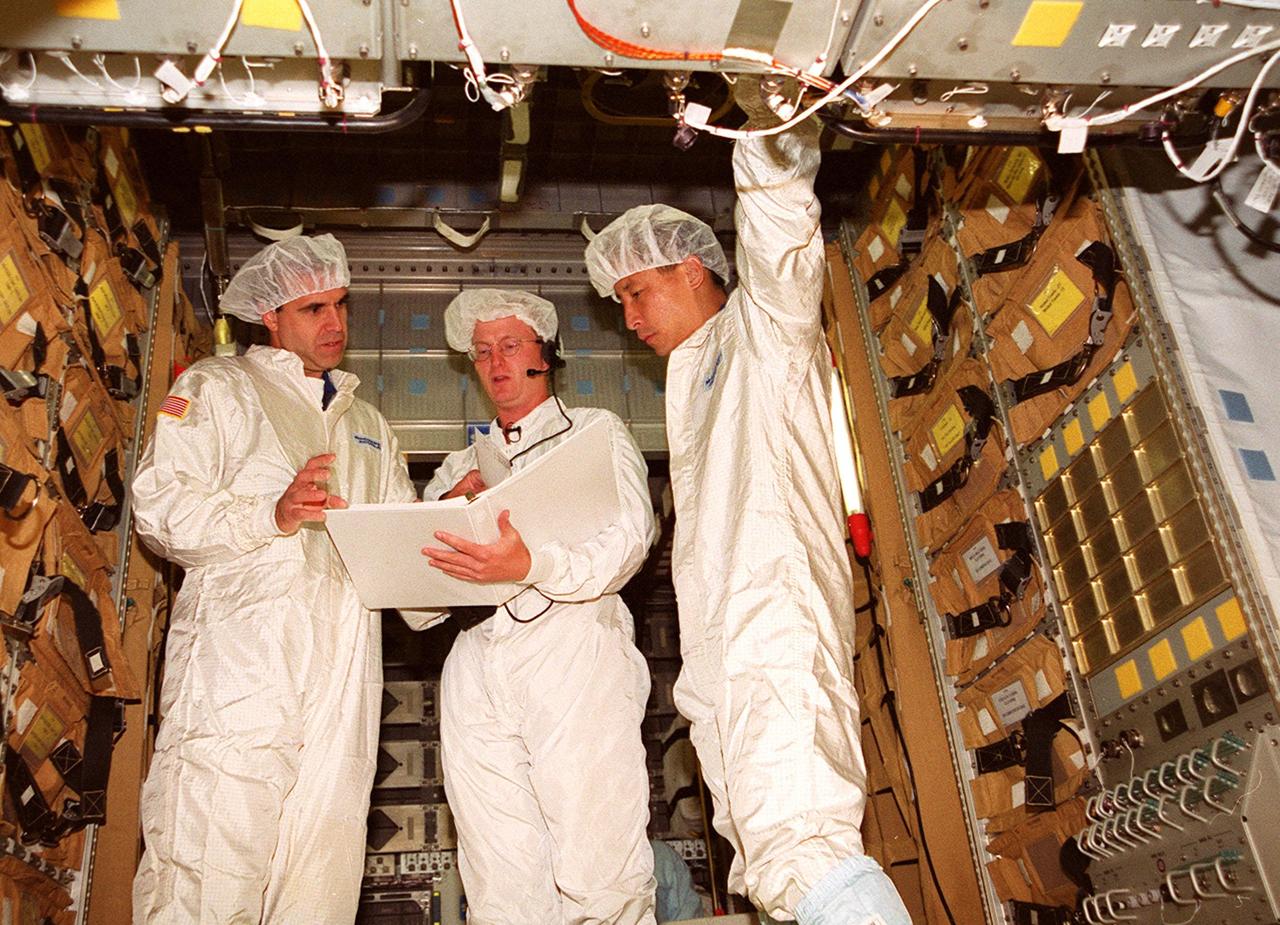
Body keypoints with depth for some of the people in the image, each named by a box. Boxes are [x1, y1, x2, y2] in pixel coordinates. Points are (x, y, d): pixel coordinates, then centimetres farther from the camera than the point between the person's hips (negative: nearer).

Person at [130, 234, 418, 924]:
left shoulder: (367, 424, 29)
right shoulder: (215, 388, 11)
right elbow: (160, 507, -2)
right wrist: (272, 514, -17)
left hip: (341, 676, 5)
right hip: (239, 662, -4)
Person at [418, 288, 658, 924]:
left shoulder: (595, 431, 15)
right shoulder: (460, 466, 28)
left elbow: (629, 536, -3)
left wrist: (531, 566, -21)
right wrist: (448, 505, 1)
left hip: (570, 645, -4)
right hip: (477, 654, 4)